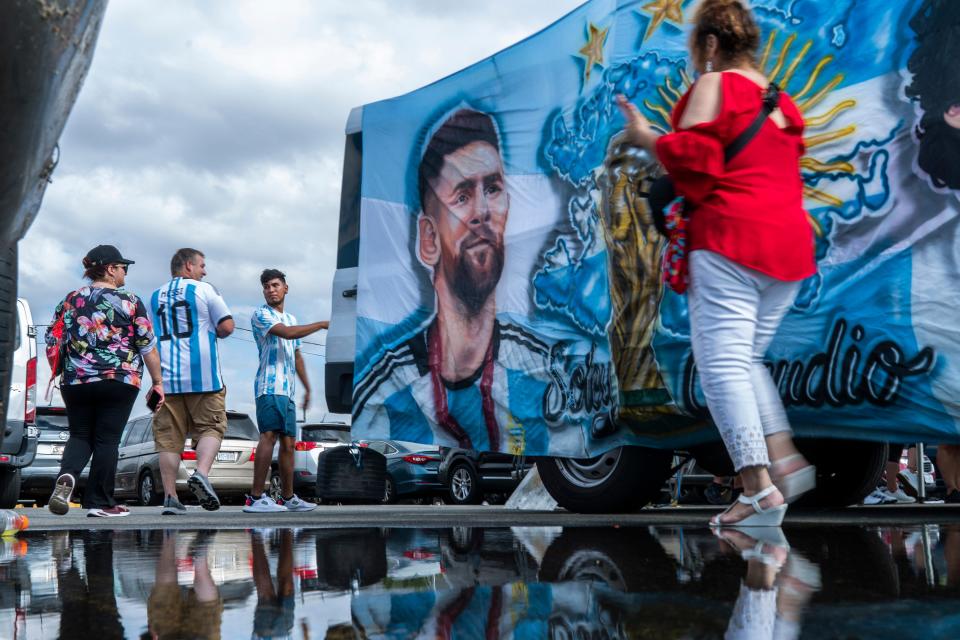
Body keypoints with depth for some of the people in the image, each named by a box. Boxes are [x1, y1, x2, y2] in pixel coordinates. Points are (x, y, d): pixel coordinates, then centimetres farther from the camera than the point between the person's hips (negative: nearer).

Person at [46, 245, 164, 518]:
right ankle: (99, 502, 6)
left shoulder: (71, 300, 8)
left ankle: (67, 475, -15)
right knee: (106, 439, 3)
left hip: (76, 382, 3)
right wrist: (157, 382, 6)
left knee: (80, 436, 14)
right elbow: (148, 346, -1)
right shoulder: (129, 301, -1)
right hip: (119, 382, -3)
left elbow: (53, 342, 9)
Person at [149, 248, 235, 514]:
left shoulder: (155, 297, 17)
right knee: (211, 427, 4)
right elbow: (227, 327, -2)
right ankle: (201, 474, -19)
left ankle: (170, 497, 1)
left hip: (166, 376, 4)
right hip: (201, 375, -4)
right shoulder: (203, 290, 1)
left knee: (169, 436, 3)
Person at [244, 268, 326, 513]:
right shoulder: (261, 315, -1)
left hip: (287, 390, 8)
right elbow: (287, 333, -17)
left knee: (288, 443, 9)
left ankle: (288, 498, 16)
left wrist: (307, 387, 27)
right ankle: (256, 498, -24)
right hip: (270, 386, -8)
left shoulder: (291, 318, 25)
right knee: (269, 436, -20)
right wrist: (321, 324, -10)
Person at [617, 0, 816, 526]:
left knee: (721, 361, -9)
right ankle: (785, 460, 4)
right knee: (747, 358, 16)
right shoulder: (780, 100, 22)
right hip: (790, 241, 9)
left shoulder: (714, 85, -1)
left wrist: (646, 136, 5)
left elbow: (691, 156, -11)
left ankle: (759, 489, -16)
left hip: (731, 236, -8)